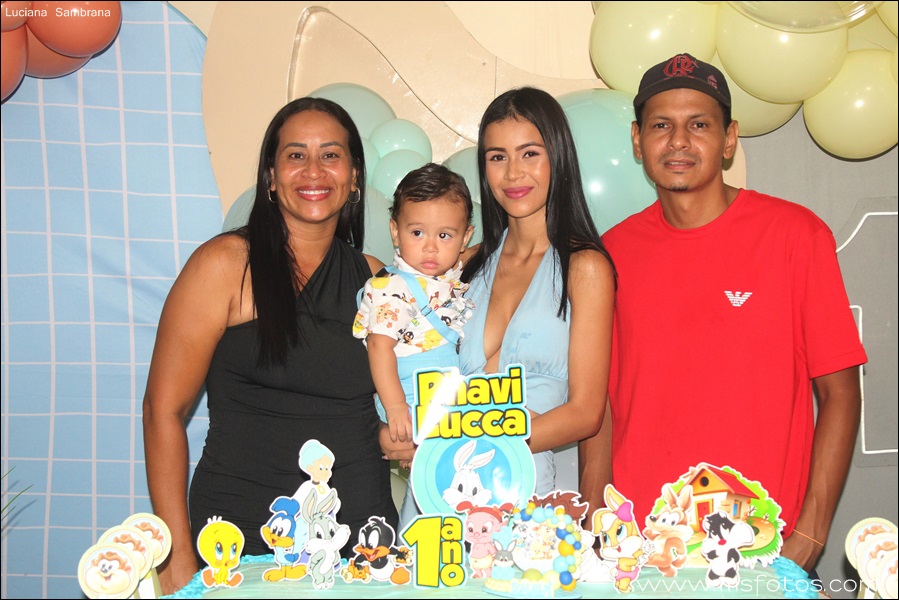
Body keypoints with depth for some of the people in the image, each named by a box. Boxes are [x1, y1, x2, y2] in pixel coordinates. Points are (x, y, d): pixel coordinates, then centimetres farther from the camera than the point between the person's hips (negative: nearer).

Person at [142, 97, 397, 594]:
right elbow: (164, 410, -8)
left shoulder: (373, 278, 6)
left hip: (362, 530, 4)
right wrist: (179, 558, -11)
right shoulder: (225, 265, -7)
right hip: (240, 541, -4)